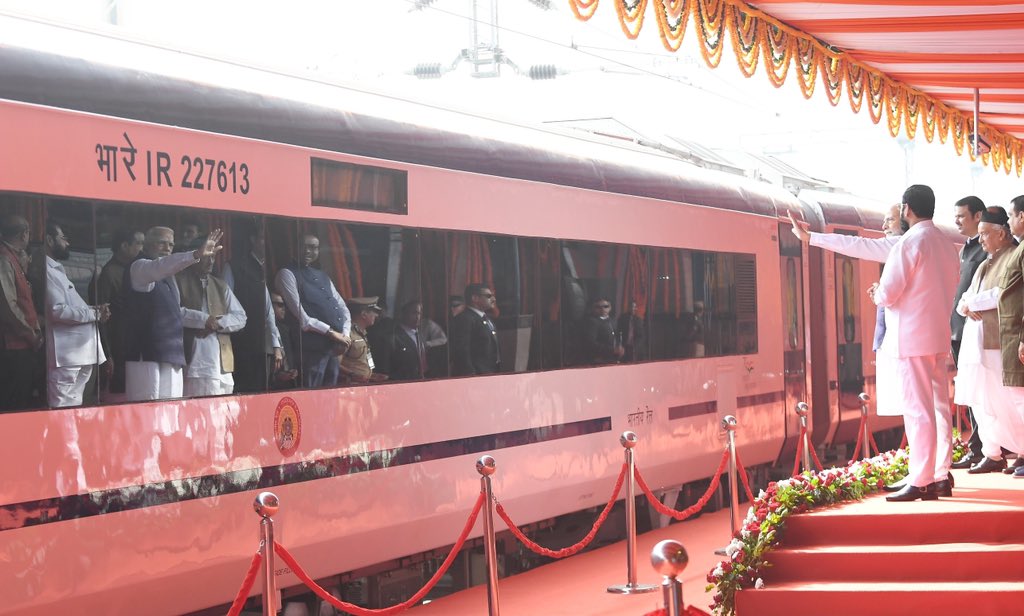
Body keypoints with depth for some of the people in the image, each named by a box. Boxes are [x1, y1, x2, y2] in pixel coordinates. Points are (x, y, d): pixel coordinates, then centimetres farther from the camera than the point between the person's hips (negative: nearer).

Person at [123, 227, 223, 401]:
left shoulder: (167, 275, 24)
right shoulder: (139, 267, -2)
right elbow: (158, 268, -25)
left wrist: (204, 320, 22)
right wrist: (196, 255, -37)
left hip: (171, 356, 9)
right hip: (146, 355, -9)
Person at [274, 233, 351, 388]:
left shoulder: (322, 276, 22)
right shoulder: (288, 274, -2)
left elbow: (342, 308, 19)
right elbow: (301, 316, -11)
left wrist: (345, 335, 0)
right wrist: (331, 332, -12)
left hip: (334, 346, 7)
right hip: (312, 347, -7)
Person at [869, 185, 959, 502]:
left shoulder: (909, 242, -13)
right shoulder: (945, 243, 12)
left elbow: (888, 293, -16)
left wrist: (877, 294, 7)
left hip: (911, 337, -8)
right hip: (939, 336, 8)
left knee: (917, 409, -8)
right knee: (939, 405, 11)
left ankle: (921, 483, -9)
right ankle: (941, 476, 14)